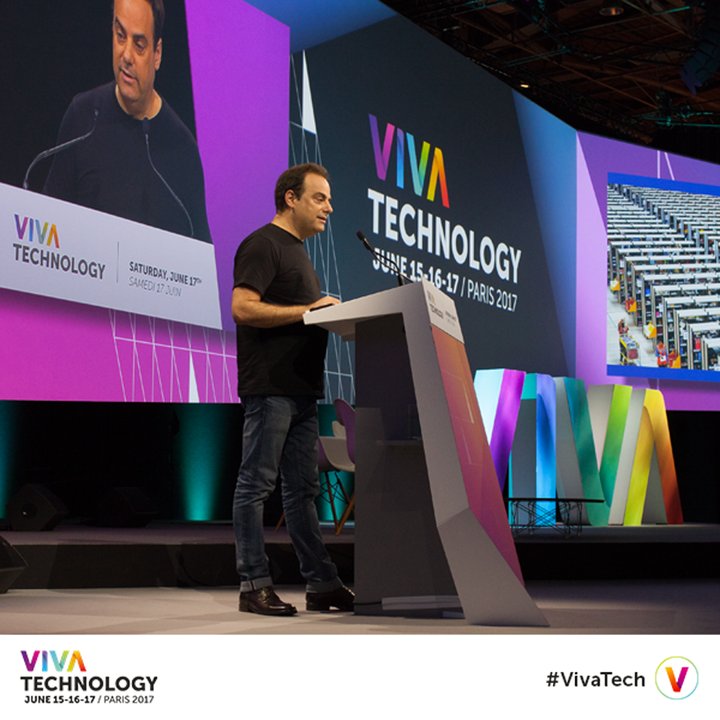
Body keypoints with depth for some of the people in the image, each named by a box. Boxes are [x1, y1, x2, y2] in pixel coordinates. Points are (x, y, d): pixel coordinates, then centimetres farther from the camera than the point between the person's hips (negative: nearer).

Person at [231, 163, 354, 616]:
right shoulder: (263, 244, -7)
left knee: (303, 489, 11)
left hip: (301, 389, 10)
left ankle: (322, 584, 14)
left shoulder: (298, 250, 24)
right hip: (270, 386, -10)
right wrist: (306, 310, -17)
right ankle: (255, 586, -1)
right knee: (257, 485, -5)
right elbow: (243, 307, -18)